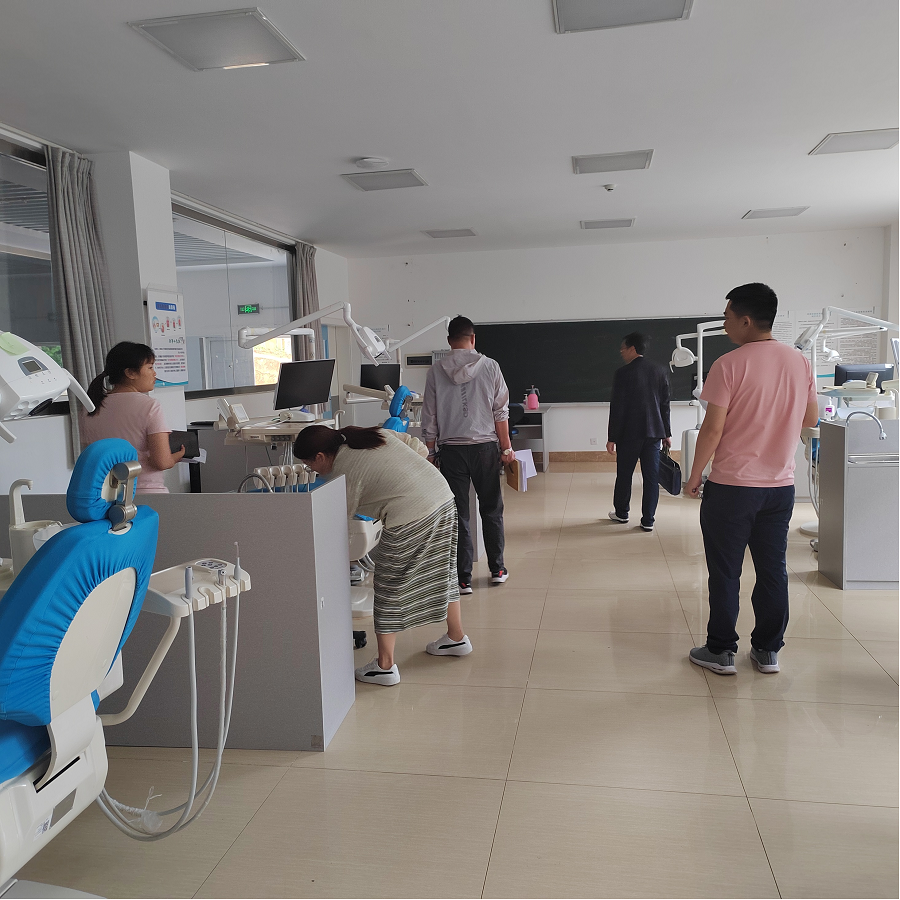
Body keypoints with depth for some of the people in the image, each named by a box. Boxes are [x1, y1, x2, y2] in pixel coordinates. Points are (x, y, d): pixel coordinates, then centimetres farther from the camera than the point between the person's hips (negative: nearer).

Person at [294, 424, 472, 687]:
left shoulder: (344, 472, -7)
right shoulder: (376, 434, 13)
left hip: (409, 518, -9)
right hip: (444, 497, 9)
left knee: (389, 588, 4)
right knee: (442, 572, 22)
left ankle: (385, 665, 10)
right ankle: (457, 638, 37)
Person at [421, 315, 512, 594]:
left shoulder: (436, 372, -1)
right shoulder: (489, 366, -3)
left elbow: (429, 419, 1)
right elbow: (501, 412, -3)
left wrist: (431, 452, 10)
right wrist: (506, 447, 4)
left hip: (451, 450, 0)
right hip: (485, 446, 0)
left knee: (458, 515, 5)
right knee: (492, 510, 14)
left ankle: (463, 579, 8)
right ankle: (497, 570, 24)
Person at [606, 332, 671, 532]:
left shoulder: (623, 373, -10)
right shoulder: (659, 371, 5)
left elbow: (617, 408, -10)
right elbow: (665, 405, 8)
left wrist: (612, 438, -6)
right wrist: (667, 433, 15)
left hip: (629, 433, -4)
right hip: (654, 432, 4)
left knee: (624, 474, 12)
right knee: (651, 476, 4)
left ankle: (621, 513, 27)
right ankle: (648, 520, 6)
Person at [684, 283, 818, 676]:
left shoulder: (729, 365, -15)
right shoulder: (800, 362, 3)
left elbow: (713, 429, -16)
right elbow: (810, 418, 13)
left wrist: (694, 476, -5)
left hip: (731, 486, -5)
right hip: (781, 486, 5)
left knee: (725, 573, 6)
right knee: (773, 570, 14)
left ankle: (720, 651, 16)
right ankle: (768, 650, 24)